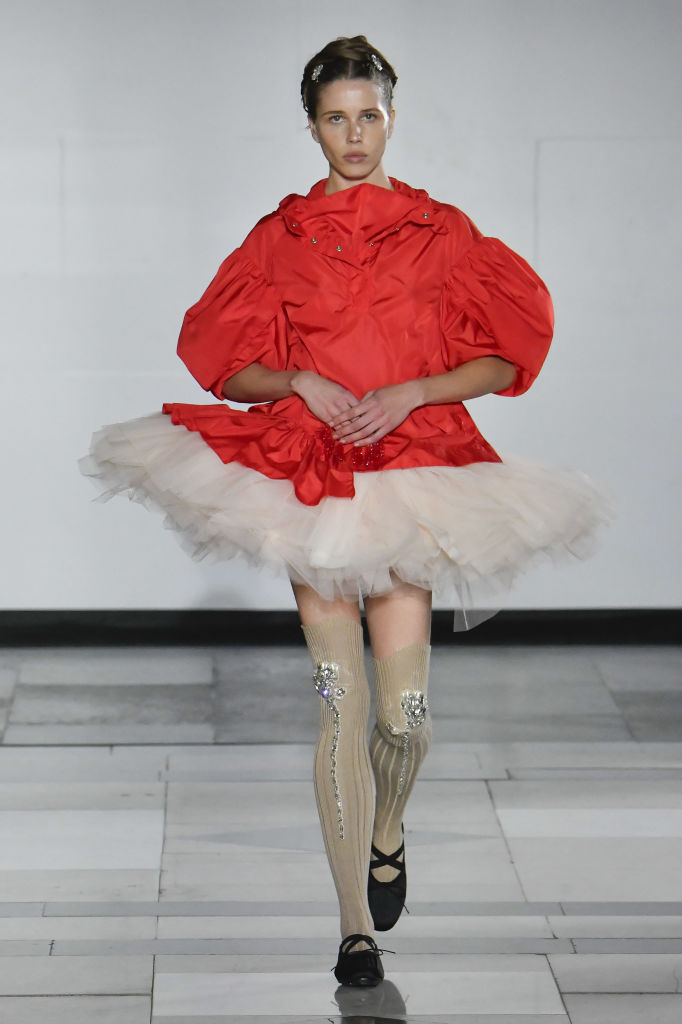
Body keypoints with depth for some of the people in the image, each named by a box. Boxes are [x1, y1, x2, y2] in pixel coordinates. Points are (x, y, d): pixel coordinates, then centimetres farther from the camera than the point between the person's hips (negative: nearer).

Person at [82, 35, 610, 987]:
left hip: (412, 467, 0)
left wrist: (409, 393, -8)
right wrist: (302, 382, -7)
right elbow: (227, 368, 11)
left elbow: (504, 358, 5)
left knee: (404, 705, -9)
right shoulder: (280, 237, 9)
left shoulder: (439, 230, 6)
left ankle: (387, 836, 26)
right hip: (309, 471, 1)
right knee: (341, 703, -5)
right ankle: (357, 926, 3)